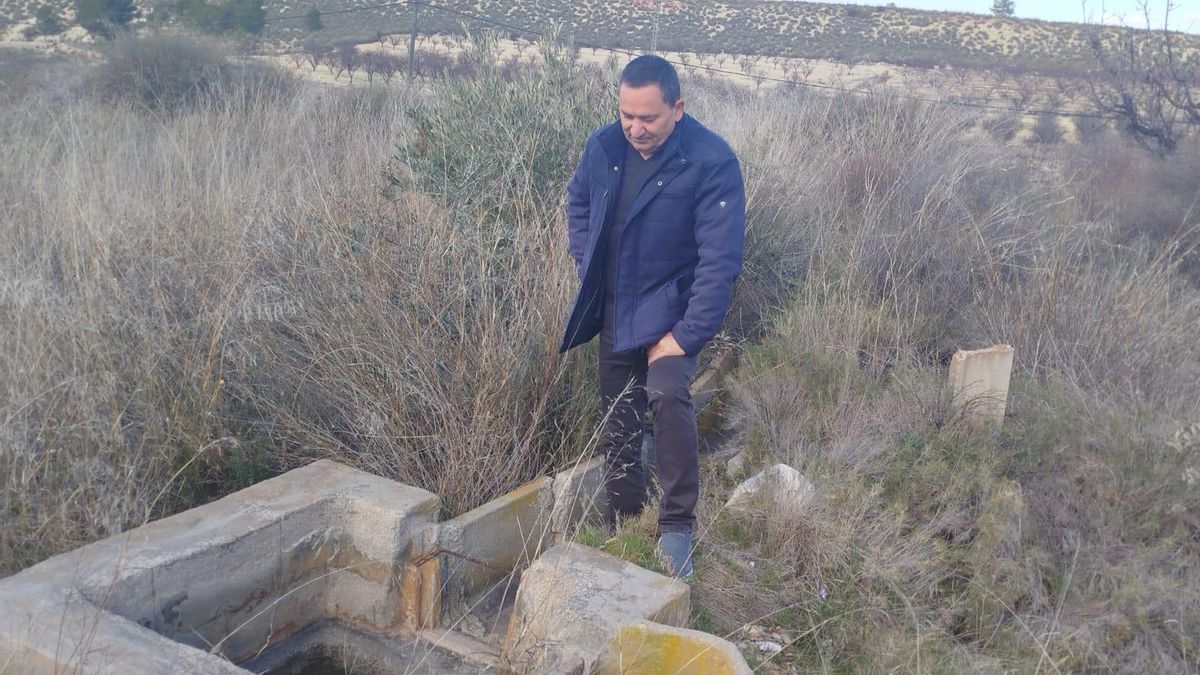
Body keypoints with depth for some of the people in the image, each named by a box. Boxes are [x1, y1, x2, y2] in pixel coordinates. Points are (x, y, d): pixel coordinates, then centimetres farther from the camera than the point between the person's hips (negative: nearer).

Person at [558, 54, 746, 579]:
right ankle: (623, 522, 31)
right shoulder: (603, 146, -6)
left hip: (669, 311, -5)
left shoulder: (712, 161, -21)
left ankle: (677, 528, -16)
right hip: (614, 312, 5)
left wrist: (688, 334, -23)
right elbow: (578, 202, 16)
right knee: (618, 418, 13)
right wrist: (585, 265, 5)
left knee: (668, 396, -28)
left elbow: (721, 259, -21)